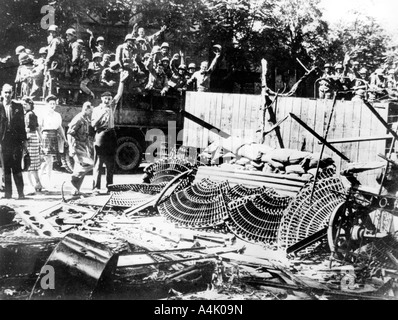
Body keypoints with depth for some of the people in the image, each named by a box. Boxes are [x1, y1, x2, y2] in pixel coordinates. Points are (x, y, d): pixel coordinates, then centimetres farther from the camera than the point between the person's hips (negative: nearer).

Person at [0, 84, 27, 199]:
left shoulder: (18, 106, 8)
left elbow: (22, 124, 7)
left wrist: (24, 139, 2)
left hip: (16, 140, 0)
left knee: (17, 167, -2)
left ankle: (20, 192, 3)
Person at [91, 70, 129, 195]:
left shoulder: (112, 106, 10)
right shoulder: (97, 109, 4)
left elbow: (119, 94, -2)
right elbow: (93, 124, -5)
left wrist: (121, 81, -13)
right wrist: (101, 115, -16)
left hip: (111, 135, 4)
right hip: (100, 136, -3)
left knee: (110, 163, 8)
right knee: (98, 163, -6)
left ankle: (109, 186, 16)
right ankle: (96, 187, -8)